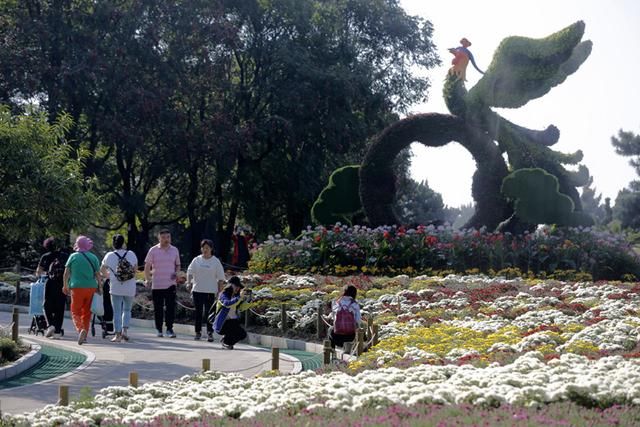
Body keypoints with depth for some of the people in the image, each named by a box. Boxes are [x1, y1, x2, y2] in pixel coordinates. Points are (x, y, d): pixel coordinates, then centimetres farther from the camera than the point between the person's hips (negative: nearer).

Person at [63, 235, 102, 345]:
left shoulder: (73, 256, 0)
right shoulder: (94, 257, 5)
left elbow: (66, 273, 1)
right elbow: (98, 274, 3)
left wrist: (65, 286, 11)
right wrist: (100, 287, 10)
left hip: (77, 287, -3)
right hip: (91, 287, 3)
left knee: (75, 311, 3)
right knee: (87, 312, 11)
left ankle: (81, 329, -22)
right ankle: (84, 336, 12)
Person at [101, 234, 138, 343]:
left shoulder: (109, 256, -3)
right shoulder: (131, 254, -2)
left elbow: (102, 270, 9)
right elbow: (135, 269, 8)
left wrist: (108, 276, 29)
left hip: (116, 288, -1)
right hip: (130, 288, 1)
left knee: (117, 312, 5)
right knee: (127, 310, 16)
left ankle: (118, 334, 3)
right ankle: (125, 330, 1)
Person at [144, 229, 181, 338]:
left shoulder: (174, 250, 8)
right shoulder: (153, 250, 1)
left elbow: (178, 265, 18)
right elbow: (147, 266, 2)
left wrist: (176, 273, -2)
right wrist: (147, 279, -11)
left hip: (170, 283, 1)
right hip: (156, 284, -1)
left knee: (170, 308, -6)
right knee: (158, 308, 5)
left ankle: (169, 329, -2)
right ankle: (159, 329, 14)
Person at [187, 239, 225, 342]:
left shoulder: (216, 261, 2)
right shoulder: (196, 260, 6)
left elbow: (220, 277, 3)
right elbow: (190, 272, 8)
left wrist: (219, 290, -1)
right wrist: (189, 282, -8)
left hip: (210, 291, -2)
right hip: (197, 290, 2)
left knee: (209, 312, -4)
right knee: (198, 312, 7)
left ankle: (210, 333, -2)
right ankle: (198, 332, 16)